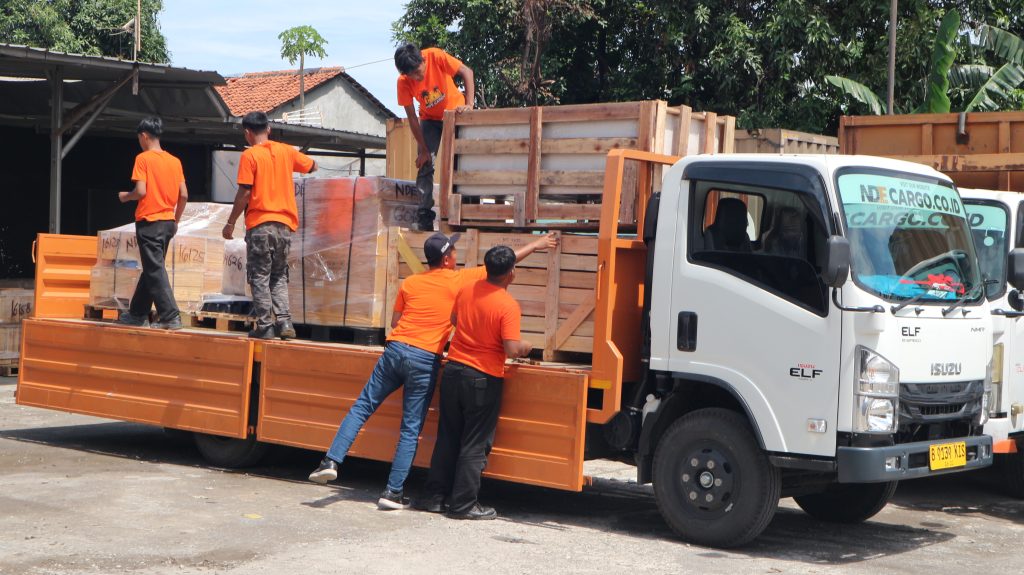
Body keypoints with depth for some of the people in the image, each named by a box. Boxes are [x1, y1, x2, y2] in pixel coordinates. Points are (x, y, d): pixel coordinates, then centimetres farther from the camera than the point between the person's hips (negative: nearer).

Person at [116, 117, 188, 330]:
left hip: (149, 221, -7)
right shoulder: (174, 161, 8)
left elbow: (140, 191, -17)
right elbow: (184, 195, 7)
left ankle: (170, 316, -14)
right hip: (168, 222, 7)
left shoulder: (143, 159, -9)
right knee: (151, 269, 16)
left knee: (155, 270, -6)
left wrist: (125, 196, 4)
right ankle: (137, 314, 25)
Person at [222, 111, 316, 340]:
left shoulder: (249, 155, -5)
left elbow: (244, 193, -10)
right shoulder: (286, 151, 8)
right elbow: (312, 167, 22)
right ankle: (284, 321, 0)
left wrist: (231, 223, -3)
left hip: (260, 223, -4)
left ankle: (264, 326, -2)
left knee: (259, 277, 2)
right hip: (285, 223, 4)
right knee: (279, 276, 14)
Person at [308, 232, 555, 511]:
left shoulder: (409, 283, 11)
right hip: (425, 360, -3)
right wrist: (535, 245, 22)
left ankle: (331, 461, 4)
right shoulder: (459, 280, 2)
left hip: (395, 349, 3)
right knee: (411, 429, 2)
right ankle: (393, 491, 3)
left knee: (362, 406, 13)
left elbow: (395, 323, 15)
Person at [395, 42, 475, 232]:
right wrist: (423, 150, -16)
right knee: (425, 164, -9)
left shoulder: (436, 57, -29)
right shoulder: (403, 83, -23)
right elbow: (412, 117, -17)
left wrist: (469, 105, -36)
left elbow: (467, 72, -24)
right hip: (429, 120, 1)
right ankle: (425, 217, -8)